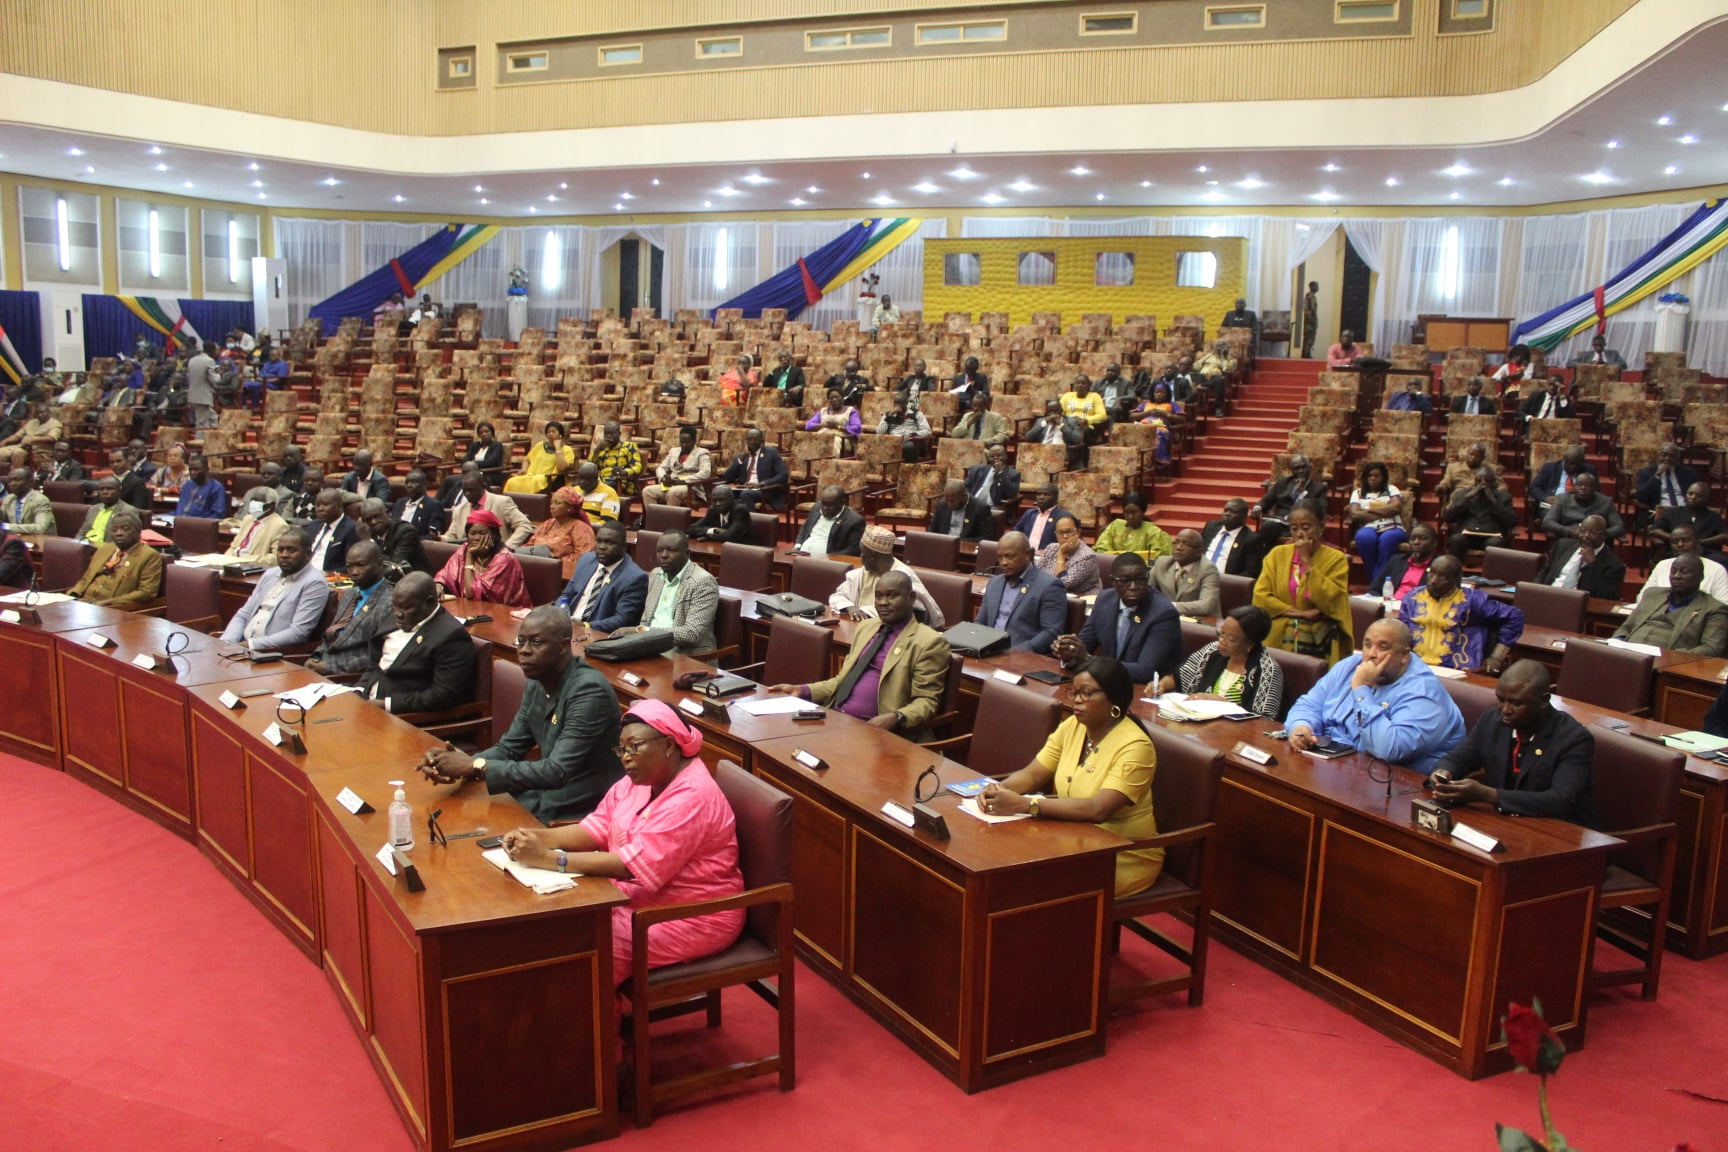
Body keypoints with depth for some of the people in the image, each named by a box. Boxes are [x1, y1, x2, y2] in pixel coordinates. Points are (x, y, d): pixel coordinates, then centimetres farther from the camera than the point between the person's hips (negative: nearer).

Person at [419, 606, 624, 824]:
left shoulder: (589, 691, -23)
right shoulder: (536, 683, 5)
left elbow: (556, 772, -27)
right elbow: (509, 748, 10)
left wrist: (476, 766, -24)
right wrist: (464, 762, -10)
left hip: (577, 818, -7)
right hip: (542, 802, 7)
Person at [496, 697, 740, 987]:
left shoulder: (692, 797, -24)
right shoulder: (639, 780, 5)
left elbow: (635, 865, -28)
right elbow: (596, 829, 5)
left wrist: (547, 858, -28)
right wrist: (536, 836, -13)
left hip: (692, 917, -9)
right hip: (638, 898, 9)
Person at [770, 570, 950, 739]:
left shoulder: (928, 642, -4)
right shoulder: (866, 627, 19)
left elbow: (926, 701, -8)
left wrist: (896, 718, -26)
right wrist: (804, 690, 9)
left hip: (874, 730, -7)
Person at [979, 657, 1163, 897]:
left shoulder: (1135, 746, -19)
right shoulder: (1072, 726, 3)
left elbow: (1098, 809, -30)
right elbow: (1032, 774, 2)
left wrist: (1024, 804, -35)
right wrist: (998, 789, -21)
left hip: (1125, 857, -6)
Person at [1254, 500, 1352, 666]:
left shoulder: (1335, 558, 2)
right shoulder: (1278, 554, 9)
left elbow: (1330, 601, -10)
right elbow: (1260, 596, 2)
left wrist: (1307, 561, -9)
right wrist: (1300, 613, -8)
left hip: (1318, 638, -1)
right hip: (1278, 635, 2)